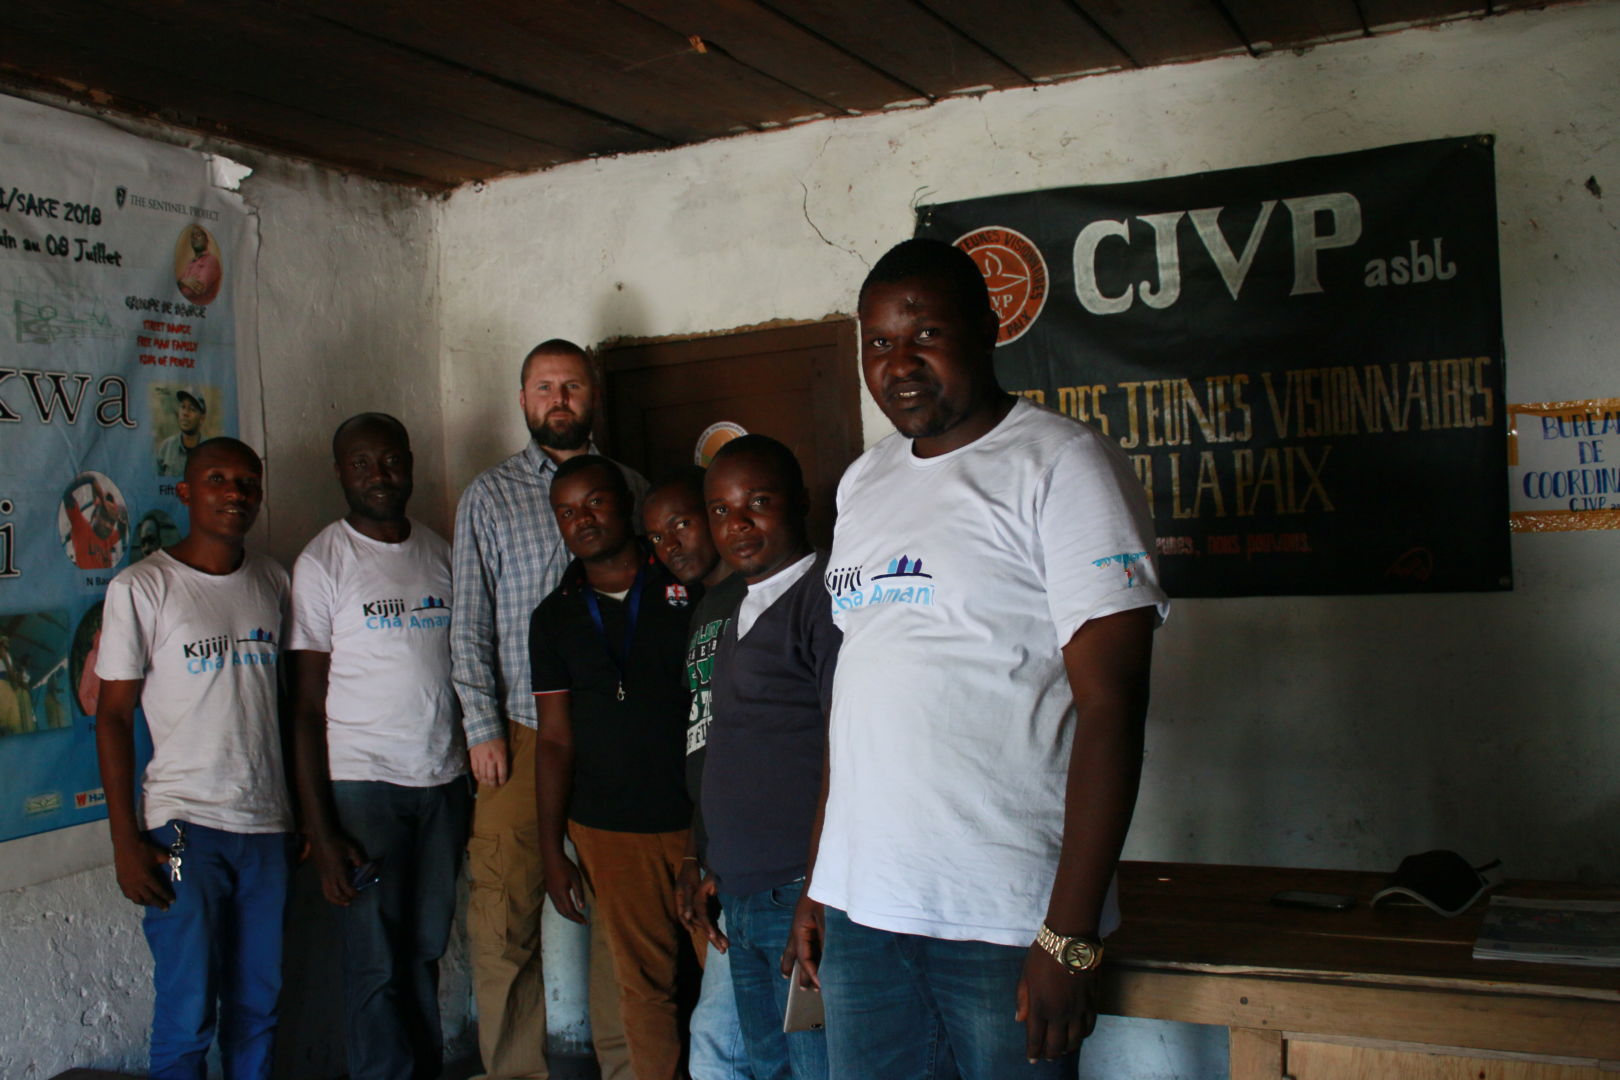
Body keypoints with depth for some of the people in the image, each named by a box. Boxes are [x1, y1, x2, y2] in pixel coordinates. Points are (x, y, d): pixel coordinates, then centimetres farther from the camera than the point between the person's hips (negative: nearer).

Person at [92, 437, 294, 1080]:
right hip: (185, 828, -4)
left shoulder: (274, 582, 10)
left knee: (258, 1008, 9)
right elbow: (114, 716, -4)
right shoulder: (140, 589, -4)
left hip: (267, 825, 4)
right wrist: (125, 840, -8)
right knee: (187, 1015, -1)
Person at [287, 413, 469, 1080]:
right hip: (362, 783, -4)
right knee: (376, 963, 1)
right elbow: (307, 707, -6)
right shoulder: (323, 563, -4)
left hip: (443, 781, 4)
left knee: (426, 950, 10)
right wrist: (320, 830, -10)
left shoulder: (442, 553, 10)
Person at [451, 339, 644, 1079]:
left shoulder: (629, 488, 12)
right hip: (521, 734, -1)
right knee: (505, 915, -1)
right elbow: (469, 623, 4)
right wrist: (482, 728, -4)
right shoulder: (489, 496, 7)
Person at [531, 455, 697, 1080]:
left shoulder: (688, 589, 2)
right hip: (608, 831, 2)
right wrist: (550, 850, 4)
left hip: (702, 817, -2)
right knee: (644, 984, 7)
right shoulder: (554, 618, 9)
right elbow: (556, 739, 9)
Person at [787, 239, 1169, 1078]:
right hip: (859, 908, 6)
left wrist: (1071, 935, -17)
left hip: (1006, 917, -5)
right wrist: (817, 881, 13)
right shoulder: (863, 483, 13)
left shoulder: (1061, 465, -7)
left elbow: (1110, 705, -13)